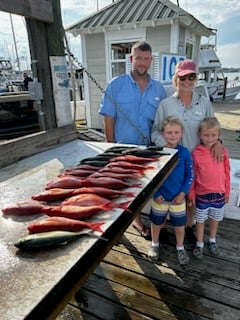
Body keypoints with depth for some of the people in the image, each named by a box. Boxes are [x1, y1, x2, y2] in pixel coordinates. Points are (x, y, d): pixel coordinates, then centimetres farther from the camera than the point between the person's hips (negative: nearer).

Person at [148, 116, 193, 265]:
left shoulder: (184, 152, -11)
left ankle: (180, 248, 40)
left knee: (180, 224, 16)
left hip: (178, 198, 0)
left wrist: (182, 194, -10)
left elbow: (190, 176, -5)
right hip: (159, 197, 0)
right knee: (156, 222, 18)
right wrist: (155, 193, -9)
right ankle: (155, 245, 43)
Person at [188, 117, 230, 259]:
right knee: (201, 220, 14)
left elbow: (227, 173, 1)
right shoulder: (196, 153, -13)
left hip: (219, 194, 2)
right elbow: (192, 176, -6)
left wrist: (227, 191, 6)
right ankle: (199, 244, 33)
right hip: (202, 194, -2)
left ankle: (212, 240, 44)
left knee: (215, 218, 21)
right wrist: (191, 194, -2)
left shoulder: (223, 152, -8)